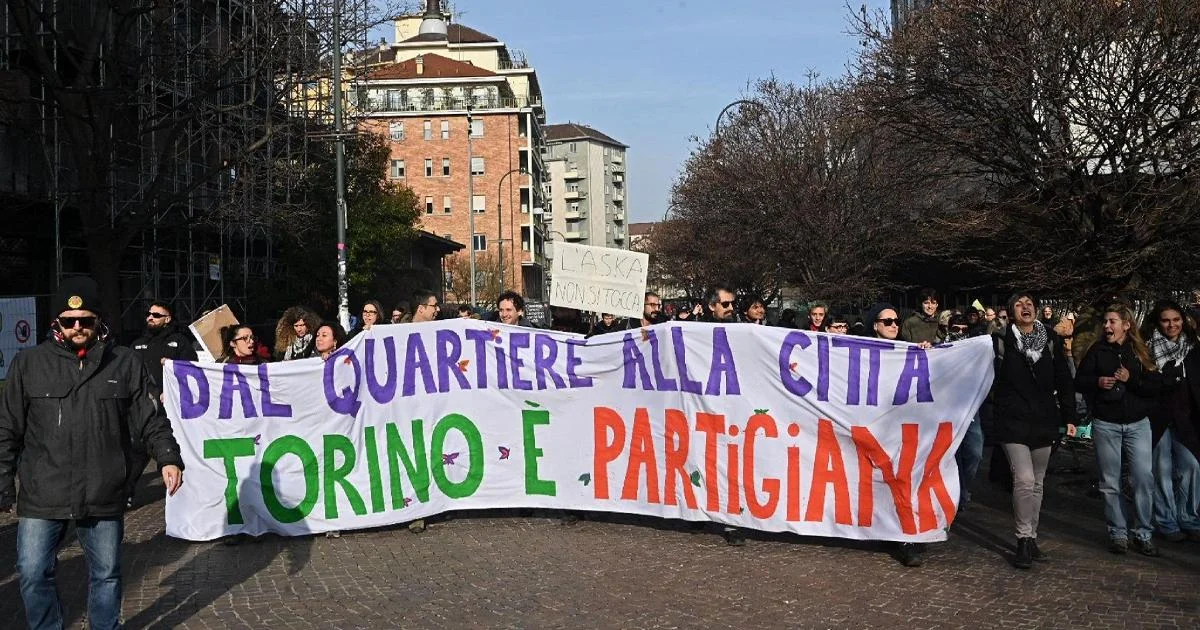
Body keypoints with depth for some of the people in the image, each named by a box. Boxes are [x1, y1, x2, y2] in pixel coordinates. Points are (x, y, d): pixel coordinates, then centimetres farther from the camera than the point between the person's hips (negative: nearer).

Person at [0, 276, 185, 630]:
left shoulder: (126, 364, 2)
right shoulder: (29, 364, 2)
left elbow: (151, 420, 3)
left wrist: (168, 458, -12)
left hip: (104, 496, 0)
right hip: (41, 496, 0)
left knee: (106, 574, 12)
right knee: (34, 574, 5)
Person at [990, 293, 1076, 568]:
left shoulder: (1051, 340, 4)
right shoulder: (1001, 341, -5)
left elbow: (1064, 380, 7)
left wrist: (1069, 417, 5)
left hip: (1044, 420, 4)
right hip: (1013, 421, -4)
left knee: (1037, 482, 12)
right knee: (1024, 479, -13)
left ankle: (1031, 538, 23)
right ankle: (1024, 540, -3)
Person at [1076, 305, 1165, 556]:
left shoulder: (1140, 352, 2)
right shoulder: (1098, 350, 3)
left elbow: (1157, 386, -2)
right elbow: (1079, 380, 5)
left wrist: (1131, 380, -16)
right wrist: (1097, 382, -14)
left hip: (1138, 424, 0)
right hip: (1105, 424, 0)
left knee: (1144, 478, -5)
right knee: (1110, 482, 5)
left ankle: (1142, 534, 8)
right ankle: (1117, 533, 15)